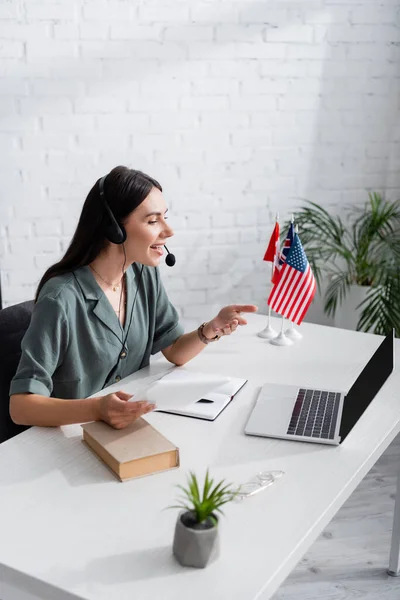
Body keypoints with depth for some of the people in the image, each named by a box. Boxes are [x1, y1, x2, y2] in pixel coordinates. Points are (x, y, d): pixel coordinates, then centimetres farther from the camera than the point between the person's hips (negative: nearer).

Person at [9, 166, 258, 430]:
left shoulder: (145, 275, -3)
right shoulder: (62, 300, -23)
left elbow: (175, 352, 5)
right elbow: (20, 405, -24)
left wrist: (212, 329, -14)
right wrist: (95, 409, -39)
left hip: (132, 424, 6)